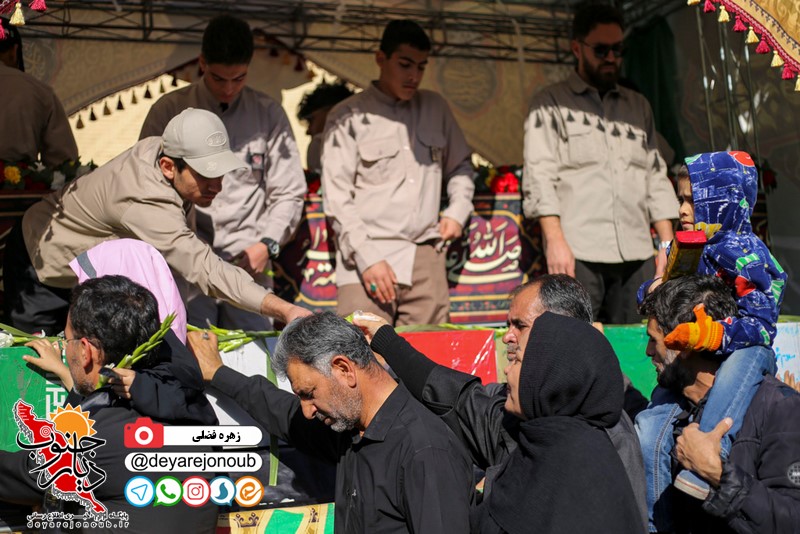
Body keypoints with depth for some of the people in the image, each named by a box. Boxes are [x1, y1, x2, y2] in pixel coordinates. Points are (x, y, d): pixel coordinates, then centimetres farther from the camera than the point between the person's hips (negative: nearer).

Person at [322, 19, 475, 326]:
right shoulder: (350, 116, 2)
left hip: (427, 257, 4)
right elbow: (336, 196, -4)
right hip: (369, 258, -4)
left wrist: (458, 210, 8)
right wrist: (367, 258, -12)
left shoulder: (435, 109, 16)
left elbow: (460, 166, 27)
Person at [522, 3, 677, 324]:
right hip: (578, 253, -4)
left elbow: (656, 176, 19)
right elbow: (539, 176, -4)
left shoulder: (639, 107, 21)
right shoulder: (551, 103, 7)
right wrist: (555, 240, -15)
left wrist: (667, 243, 10)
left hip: (636, 254, 4)